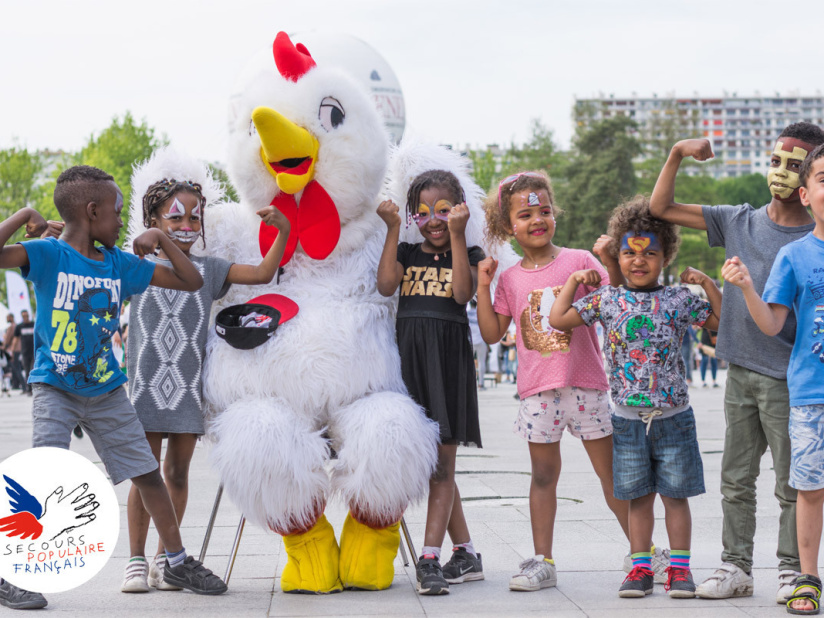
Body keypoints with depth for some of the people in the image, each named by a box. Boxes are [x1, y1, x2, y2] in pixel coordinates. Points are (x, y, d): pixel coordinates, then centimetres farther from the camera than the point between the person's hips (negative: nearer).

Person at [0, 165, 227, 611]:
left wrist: (161, 240, -1)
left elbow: (191, 282, 10)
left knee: (148, 473, 8)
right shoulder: (47, 255, -10)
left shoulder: (120, 264, 4)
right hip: (55, 389, -5)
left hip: (106, 390, 5)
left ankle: (177, 561, 24)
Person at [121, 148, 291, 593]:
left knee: (177, 473, 8)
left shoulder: (208, 270, 6)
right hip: (145, 385, -2)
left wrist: (283, 231, -11)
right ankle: (136, 560, 9)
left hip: (189, 387, 2)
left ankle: (165, 558, 19)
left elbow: (263, 274, 1)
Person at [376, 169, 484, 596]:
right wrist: (393, 229, -5)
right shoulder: (406, 253, 12)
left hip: (449, 359, -3)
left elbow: (463, 293, -13)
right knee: (428, 463, 7)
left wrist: (457, 234, -14)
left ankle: (429, 559, -11)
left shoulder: (468, 254, 6)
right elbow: (386, 285, -6)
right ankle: (466, 554, 18)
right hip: (410, 356, 4)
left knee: (442, 464, -6)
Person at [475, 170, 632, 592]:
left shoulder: (579, 260, 1)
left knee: (611, 471, 3)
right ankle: (542, 561, 13)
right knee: (543, 475, 7)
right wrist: (483, 286, 1)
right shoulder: (510, 278, 9)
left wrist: (609, 264, -16)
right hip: (536, 389, 2)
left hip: (584, 383, -2)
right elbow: (492, 333, 8)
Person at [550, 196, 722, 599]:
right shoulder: (606, 300, 2)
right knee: (638, 496, 8)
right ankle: (641, 567, 16)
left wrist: (707, 283, -4)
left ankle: (680, 567, 13)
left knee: (675, 494, 4)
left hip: (673, 416, -1)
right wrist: (574, 281, 7)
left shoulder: (679, 301, 0)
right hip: (627, 418, 1)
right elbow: (558, 320, 3)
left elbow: (725, 321, 2)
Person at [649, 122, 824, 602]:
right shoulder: (740, 222, 6)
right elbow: (661, 208, 9)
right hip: (740, 370, 4)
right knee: (736, 480, 9)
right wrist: (678, 154, -1)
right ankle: (736, 567, 18)